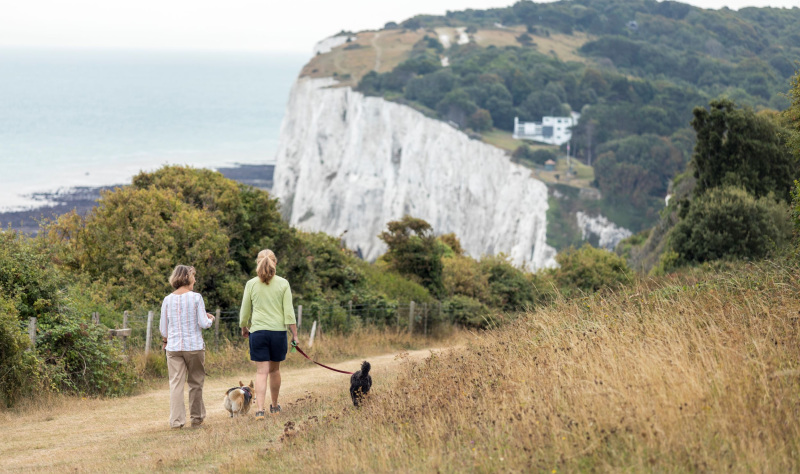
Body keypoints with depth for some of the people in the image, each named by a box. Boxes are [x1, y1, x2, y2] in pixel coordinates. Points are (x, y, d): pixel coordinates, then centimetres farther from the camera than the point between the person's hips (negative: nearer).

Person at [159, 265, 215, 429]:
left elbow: (163, 328, 8)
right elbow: (203, 323, -7)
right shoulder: (196, 298, -6)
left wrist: (166, 341, 25)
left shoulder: (168, 300, 3)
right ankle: (197, 418, 17)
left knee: (176, 383, 0)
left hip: (173, 346, 2)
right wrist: (211, 319, 14)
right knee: (196, 383, 11)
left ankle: (176, 420, -5)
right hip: (194, 346, -2)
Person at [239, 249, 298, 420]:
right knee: (275, 369, 16)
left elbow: (244, 311, 8)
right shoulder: (283, 284, 0)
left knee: (261, 371, -1)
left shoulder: (251, 284, 1)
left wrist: (244, 327, 25)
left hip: (258, 331, 0)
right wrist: (294, 334, 3)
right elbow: (289, 311, -2)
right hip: (278, 330, 0)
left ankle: (260, 409, -13)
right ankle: (274, 406, 29)